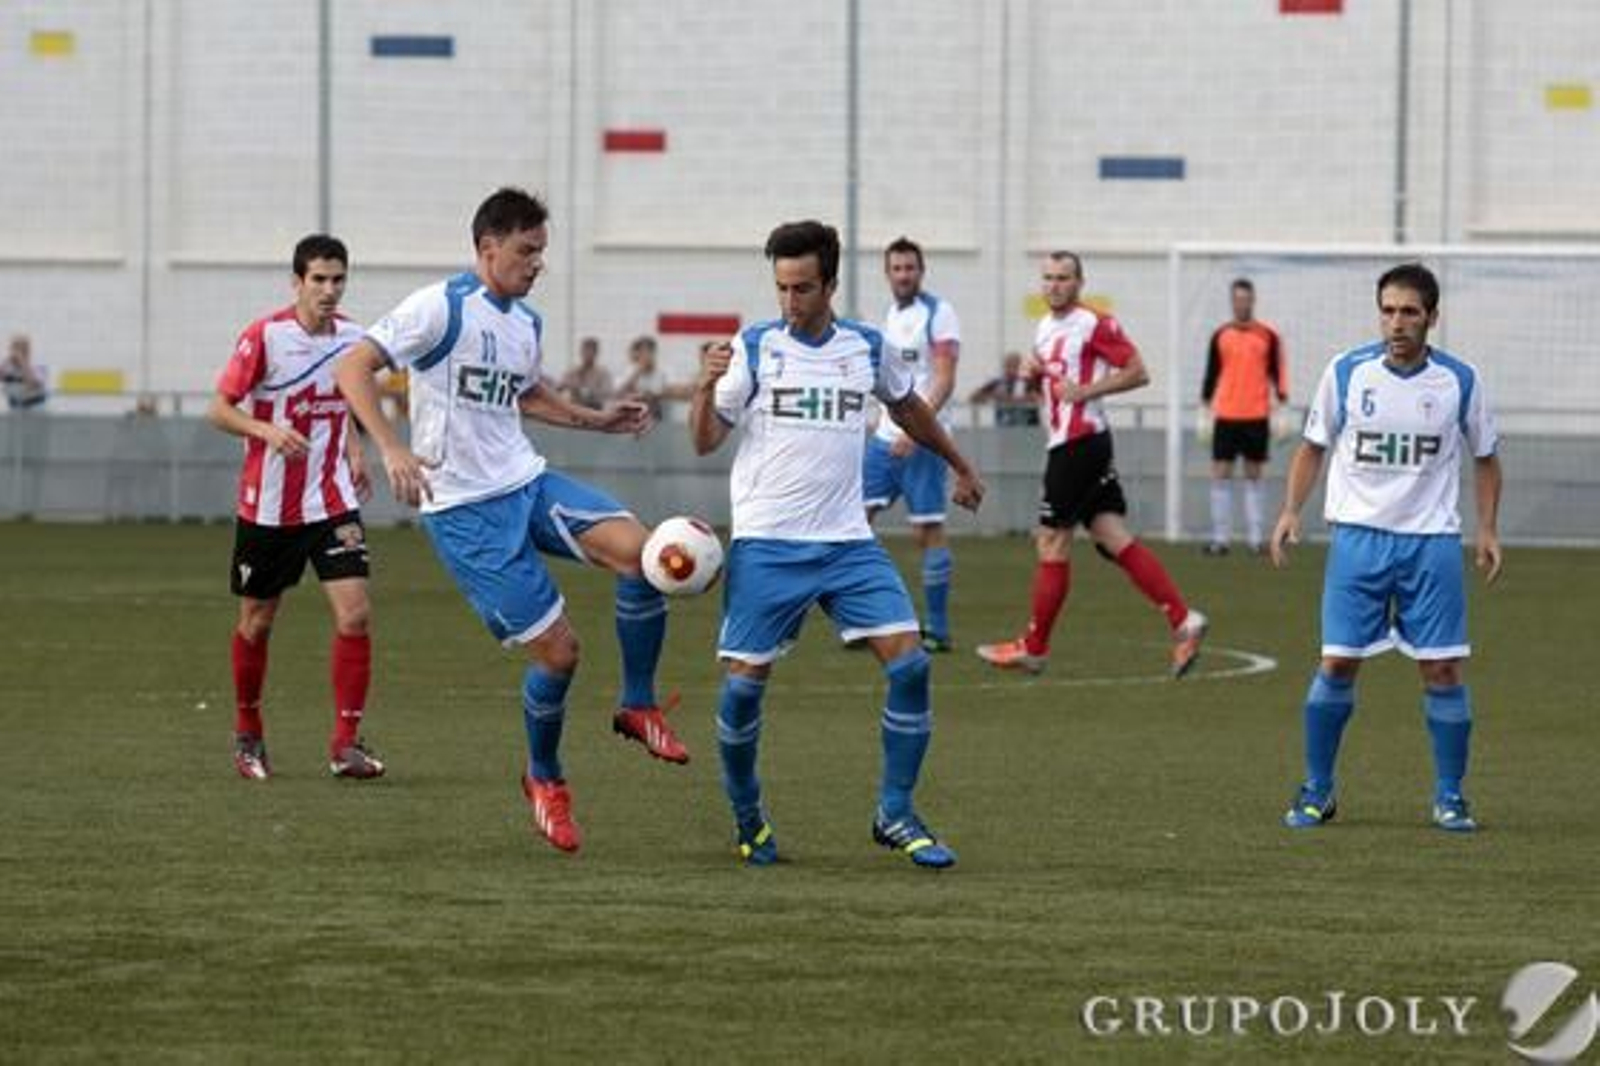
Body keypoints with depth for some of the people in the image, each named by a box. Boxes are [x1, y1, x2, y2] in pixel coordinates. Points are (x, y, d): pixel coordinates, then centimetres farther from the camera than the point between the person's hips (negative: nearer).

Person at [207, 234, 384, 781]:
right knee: (257, 622, 10)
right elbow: (219, 409, -11)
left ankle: (346, 743, -6)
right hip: (267, 505, -3)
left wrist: (353, 450, 7)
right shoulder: (264, 336, -13)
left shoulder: (351, 337, 2)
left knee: (355, 614, -12)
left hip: (332, 503, 3)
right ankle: (247, 732, 31)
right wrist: (268, 431, -28)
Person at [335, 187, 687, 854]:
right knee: (557, 651, -9)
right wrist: (392, 450, -27)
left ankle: (638, 706, -2)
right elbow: (353, 368, -15)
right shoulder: (442, 307, -11)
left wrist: (596, 420, 21)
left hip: (527, 483, 7)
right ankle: (544, 779, 18)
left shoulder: (527, 323, 13)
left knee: (639, 551, -19)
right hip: (464, 510, -7)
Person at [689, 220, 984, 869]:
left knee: (909, 663, -11)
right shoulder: (754, 348, -2)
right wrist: (705, 386, -23)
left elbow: (908, 408, 27)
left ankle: (895, 816, 1)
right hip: (766, 545, -2)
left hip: (847, 541, 2)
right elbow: (705, 442, -4)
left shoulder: (868, 348, 6)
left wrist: (960, 468, 37)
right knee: (743, 683, -7)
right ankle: (747, 818, 16)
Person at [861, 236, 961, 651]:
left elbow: (944, 380, -15)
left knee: (928, 530, -4)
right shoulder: (890, 314, 15)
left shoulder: (938, 313, -8)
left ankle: (937, 629, 2)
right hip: (886, 437, 8)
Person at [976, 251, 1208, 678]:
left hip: (1079, 444, -9)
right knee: (1115, 539, 2)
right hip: (1063, 443, 9)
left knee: (1052, 543, -1)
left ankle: (1034, 647, 8)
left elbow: (1137, 372, -13)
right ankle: (1182, 621, -2)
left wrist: (1085, 390, -19)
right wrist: (1033, 370, 6)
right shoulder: (1046, 326, 16)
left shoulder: (1094, 324, -11)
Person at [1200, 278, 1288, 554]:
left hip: (1257, 417, -1)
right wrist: (1206, 413, 8)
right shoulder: (1221, 335, 6)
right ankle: (1220, 538, 0)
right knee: (1221, 474, -2)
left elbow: (1278, 374, 3)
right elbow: (1211, 374, 11)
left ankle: (1256, 538, 5)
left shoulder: (1268, 336, 1)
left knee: (1254, 475, 4)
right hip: (1225, 415, 1)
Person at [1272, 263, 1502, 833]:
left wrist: (1488, 529, 3)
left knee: (1443, 669, -3)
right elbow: (1314, 446, 9)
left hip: (1432, 540, 0)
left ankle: (1450, 796, 10)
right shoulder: (1346, 372, -2)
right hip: (1358, 535, 0)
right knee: (1338, 664, -4)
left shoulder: (1460, 381, -1)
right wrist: (1291, 510, -2)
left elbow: (1484, 458, 12)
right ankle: (1317, 791, 9)